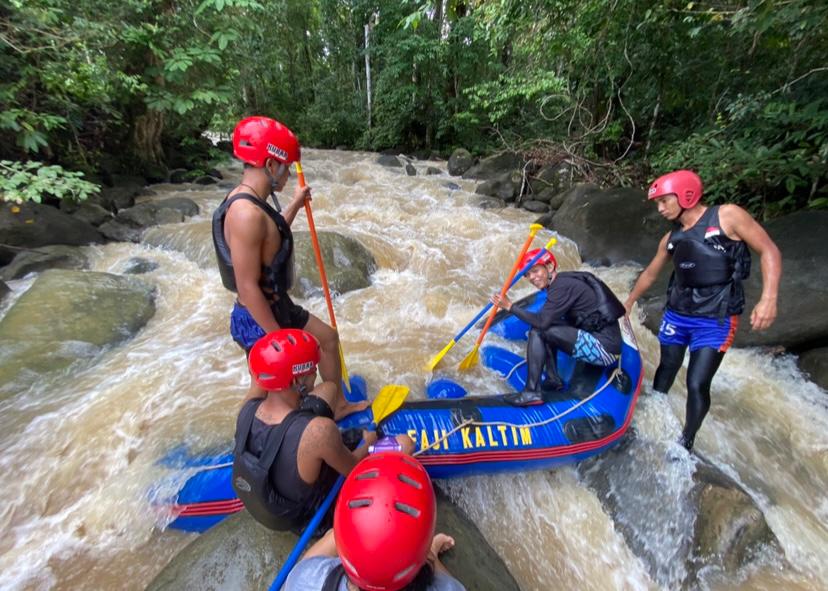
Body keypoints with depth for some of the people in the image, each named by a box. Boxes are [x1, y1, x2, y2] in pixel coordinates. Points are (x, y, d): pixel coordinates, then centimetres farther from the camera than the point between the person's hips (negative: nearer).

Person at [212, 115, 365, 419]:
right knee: (264, 390, 10)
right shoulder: (247, 212, -29)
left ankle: (338, 405, 43)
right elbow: (248, 288, -28)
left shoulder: (250, 200, 3)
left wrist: (295, 205, 27)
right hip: (259, 322, -11)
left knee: (328, 337, 24)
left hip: (276, 307, 11)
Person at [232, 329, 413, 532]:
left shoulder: (248, 409, -23)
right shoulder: (318, 431, -42)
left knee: (329, 388, 2)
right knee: (404, 443, 2)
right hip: (309, 516, -5)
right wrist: (369, 443, 0)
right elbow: (353, 470, -21)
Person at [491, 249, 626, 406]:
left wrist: (510, 307, -15)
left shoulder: (563, 286, -15)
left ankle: (532, 392, -14)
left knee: (537, 331, -15)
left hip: (604, 347, -9)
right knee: (543, 328, 15)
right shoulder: (563, 281, 11)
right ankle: (553, 379, 13)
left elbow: (541, 321, -22)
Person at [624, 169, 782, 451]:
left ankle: (685, 443, 14)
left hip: (714, 321, -5)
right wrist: (628, 303, 25)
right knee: (665, 372, 15)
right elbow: (650, 273, 19)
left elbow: (769, 251, -9)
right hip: (676, 315, 5)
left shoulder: (727, 215, -7)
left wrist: (768, 298, -22)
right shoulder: (671, 238, 7)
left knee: (697, 385, -5)